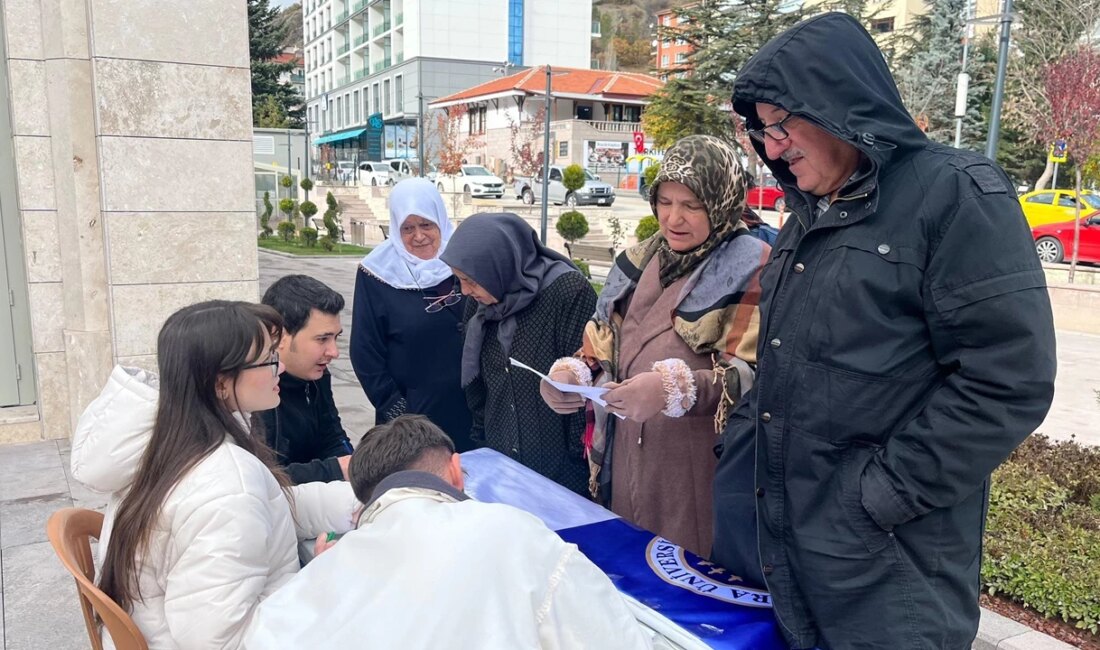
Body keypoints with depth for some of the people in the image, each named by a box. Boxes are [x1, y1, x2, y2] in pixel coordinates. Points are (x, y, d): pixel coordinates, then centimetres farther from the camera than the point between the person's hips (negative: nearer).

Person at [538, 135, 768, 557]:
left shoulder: (752, 269, -8)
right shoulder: (639, 262, 12)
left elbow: (754, 379, -17)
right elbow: (603, 351, 12)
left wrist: (676, 389, -31)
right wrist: (572, 375, -8)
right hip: (629, 466, 6)